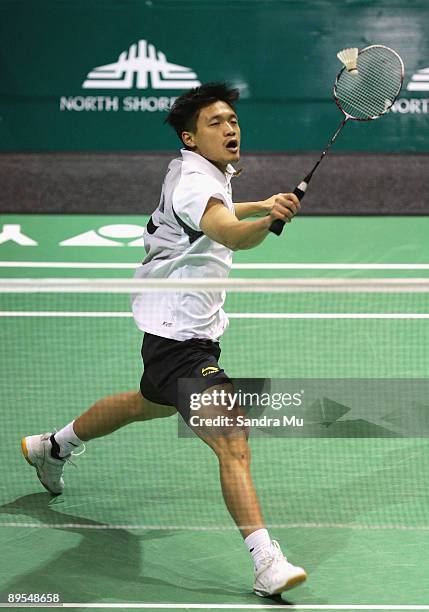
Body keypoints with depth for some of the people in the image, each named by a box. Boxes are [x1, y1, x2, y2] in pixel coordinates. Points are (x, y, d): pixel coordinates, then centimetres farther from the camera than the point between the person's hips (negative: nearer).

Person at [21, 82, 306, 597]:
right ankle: (266, 562, -26)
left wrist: (260, 206, 26)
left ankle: (52, 448, 54)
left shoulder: (202, 172, 7)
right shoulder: (194, 182, -24)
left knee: (150, 404, 34)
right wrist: (268, 221, -62)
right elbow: (230, 235, -45)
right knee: (233, 444, -21)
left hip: (192, 329, 11)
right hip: (180, 337, -11)